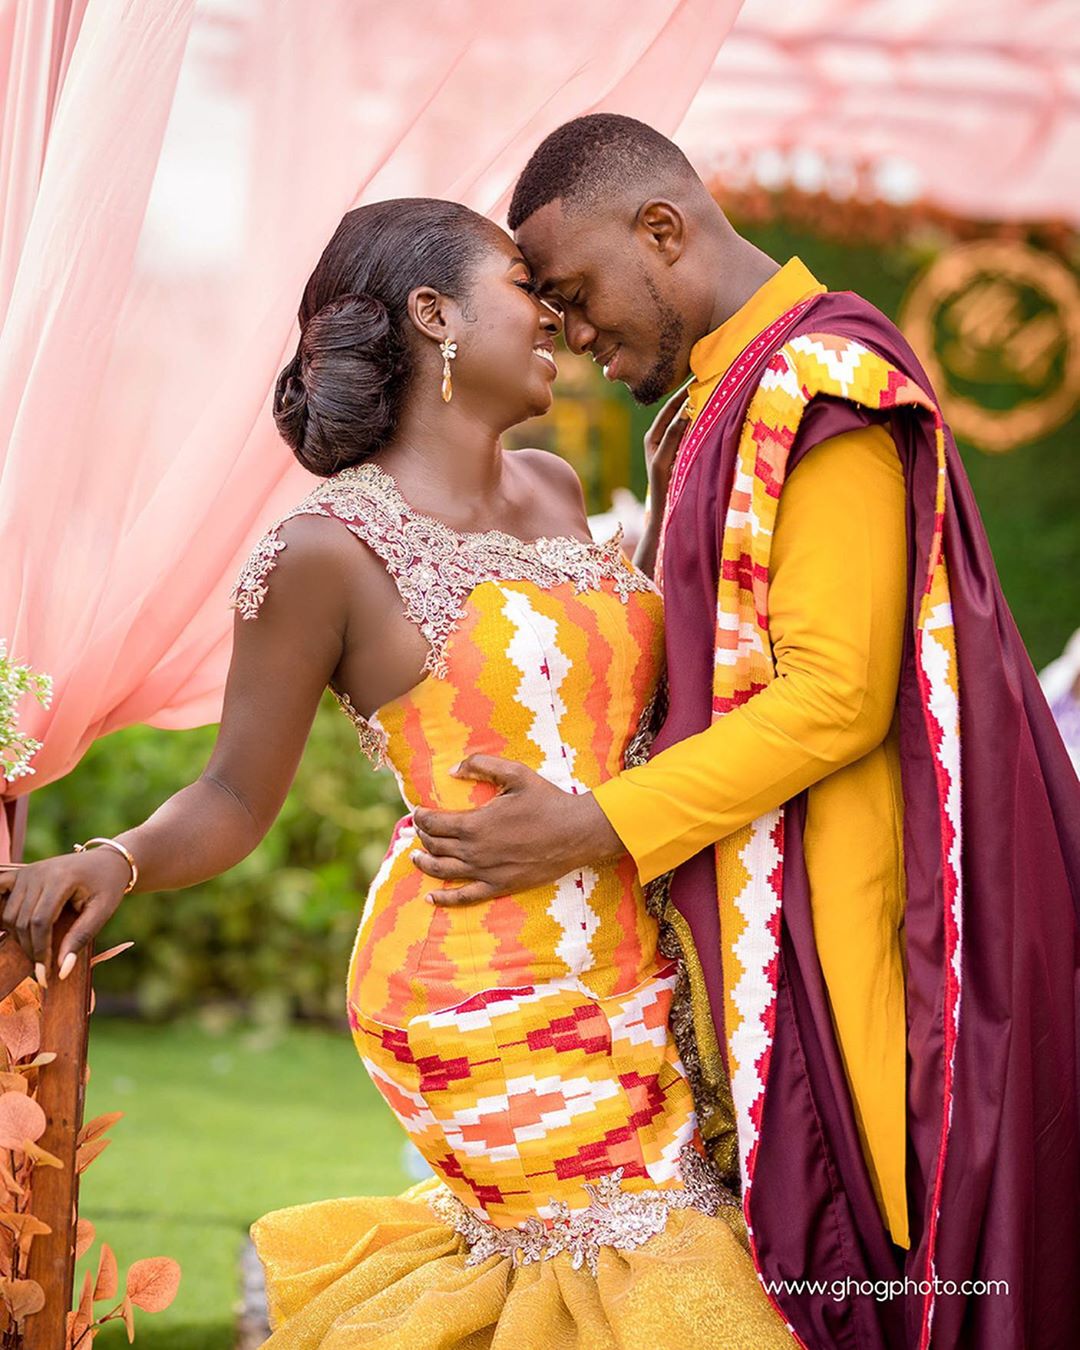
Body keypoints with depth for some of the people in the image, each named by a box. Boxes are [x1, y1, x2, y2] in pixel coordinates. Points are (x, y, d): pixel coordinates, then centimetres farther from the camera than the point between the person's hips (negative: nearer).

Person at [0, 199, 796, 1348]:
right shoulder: (330, 550, -11)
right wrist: (113, 863, -24)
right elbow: (235, 800, -6)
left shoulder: (551, 493, 10)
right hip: (481, 995, -7)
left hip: (626, 975, 7)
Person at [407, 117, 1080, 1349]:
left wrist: (591, 830, -18)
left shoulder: (822, 382, -13)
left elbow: (834, 699, -19)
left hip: (845, 912, -9)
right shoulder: (719, 405, 17)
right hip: (757, 911, 9)